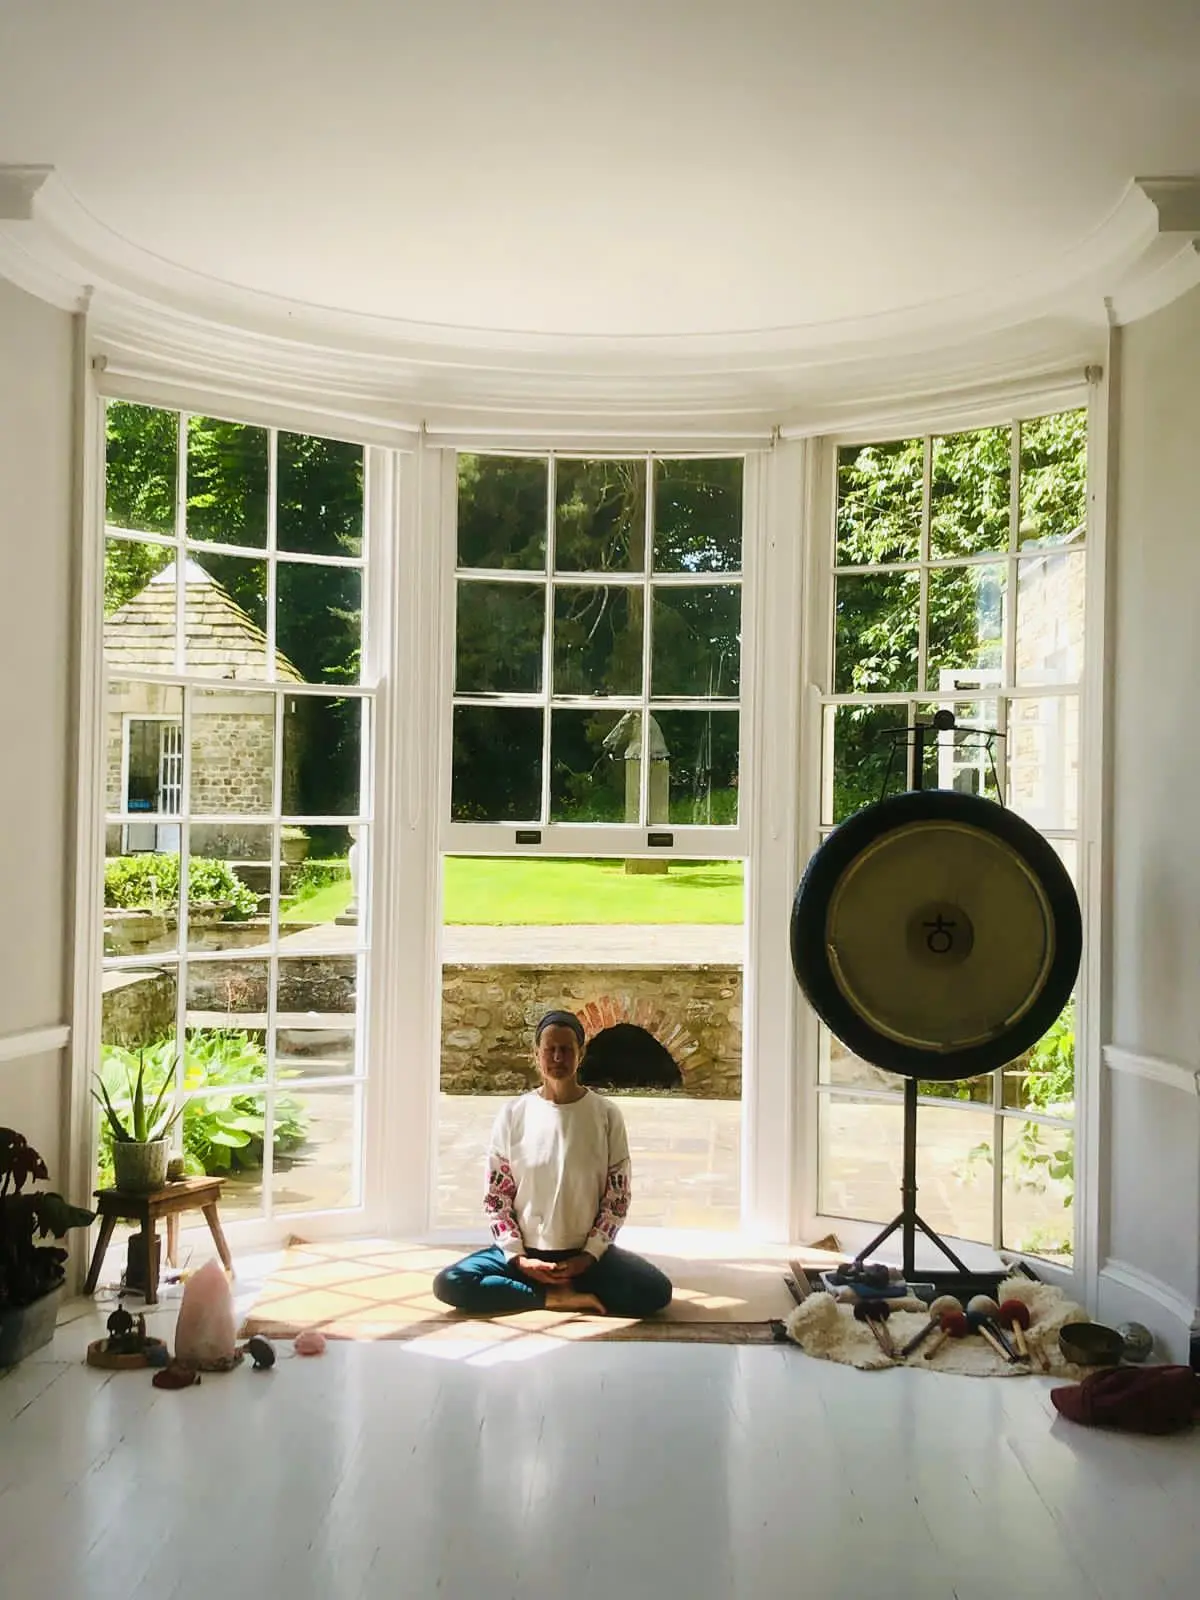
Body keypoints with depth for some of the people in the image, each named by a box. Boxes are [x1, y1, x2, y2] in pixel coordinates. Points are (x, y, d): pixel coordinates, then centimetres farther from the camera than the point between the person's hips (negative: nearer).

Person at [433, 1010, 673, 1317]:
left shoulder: (606, 1114, -3)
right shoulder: (513, 1114, -1)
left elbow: (617, 1195, -1)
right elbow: (496, 1195, 1)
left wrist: (590, 1256, -11)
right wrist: (517, 1257, -10)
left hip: (586, 1253, 0)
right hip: (525, 1252, 0)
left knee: (655, 1291, -26)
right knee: (448, 1284, -24)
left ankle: (553, 1292, -8)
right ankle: (558, 1297, -16)